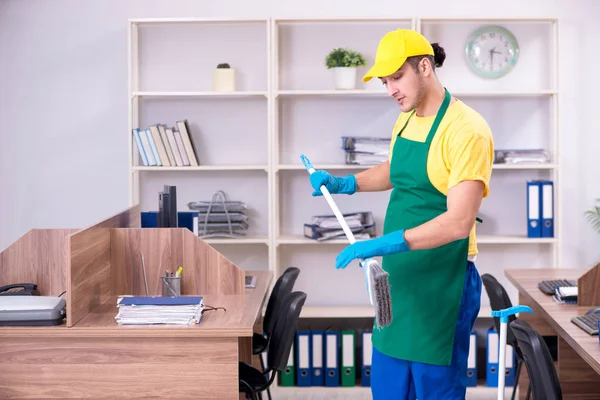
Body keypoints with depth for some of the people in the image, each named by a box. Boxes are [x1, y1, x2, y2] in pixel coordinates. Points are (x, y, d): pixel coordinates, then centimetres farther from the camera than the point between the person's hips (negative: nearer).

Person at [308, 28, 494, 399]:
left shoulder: (467, 130, -18)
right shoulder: (406, 120, 8)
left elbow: (459, 222, -24)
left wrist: (384, 243, -31)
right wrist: (345, 184, 13)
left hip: (442, 284, -8)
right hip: (399, 278, 8)